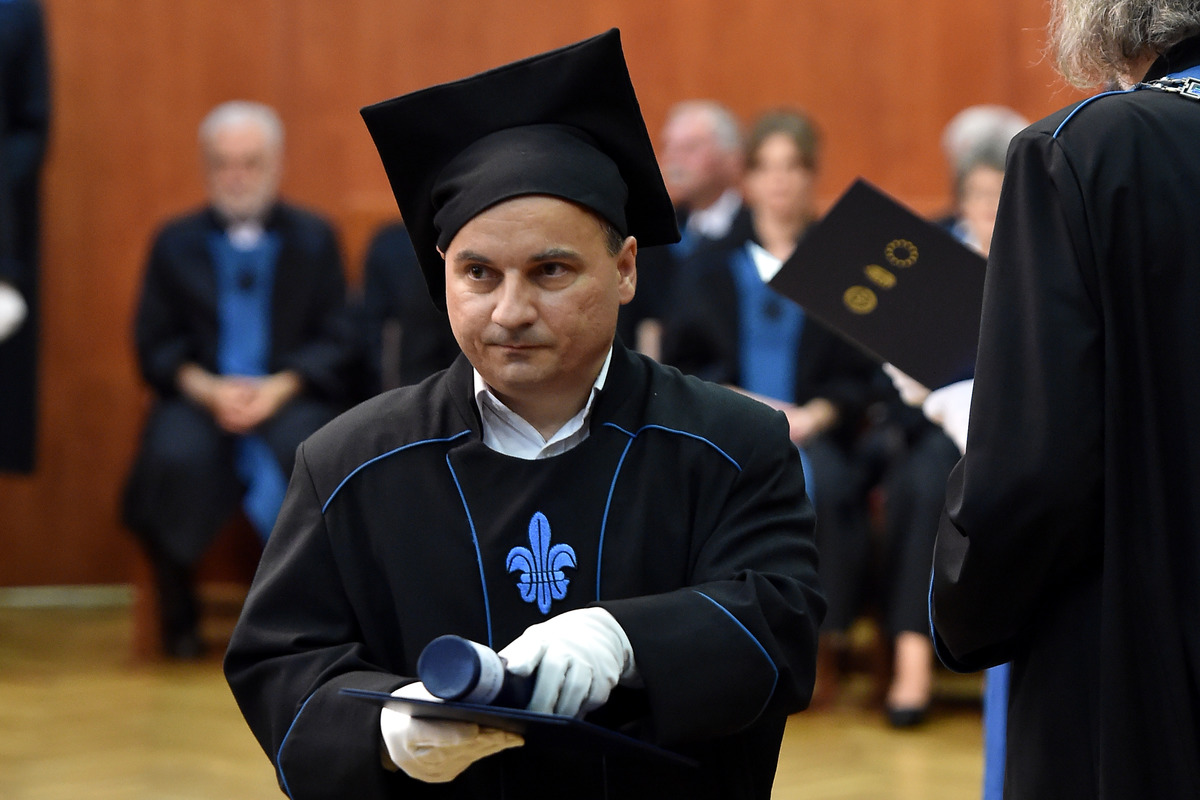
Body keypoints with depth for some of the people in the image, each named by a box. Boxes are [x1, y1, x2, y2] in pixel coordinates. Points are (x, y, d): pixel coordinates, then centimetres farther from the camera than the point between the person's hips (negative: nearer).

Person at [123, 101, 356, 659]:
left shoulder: (315, 239, 13)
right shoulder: (175, 243, 15)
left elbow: (337, 342, 4)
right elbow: (154, 345, 7)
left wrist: (278, 388, -13)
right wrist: (207, 388, -12)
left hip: (290, 397, 0)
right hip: (200, 397, 1)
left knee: (305, 453, -35)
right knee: (175, 457, -33)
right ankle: (178, 616, -13)